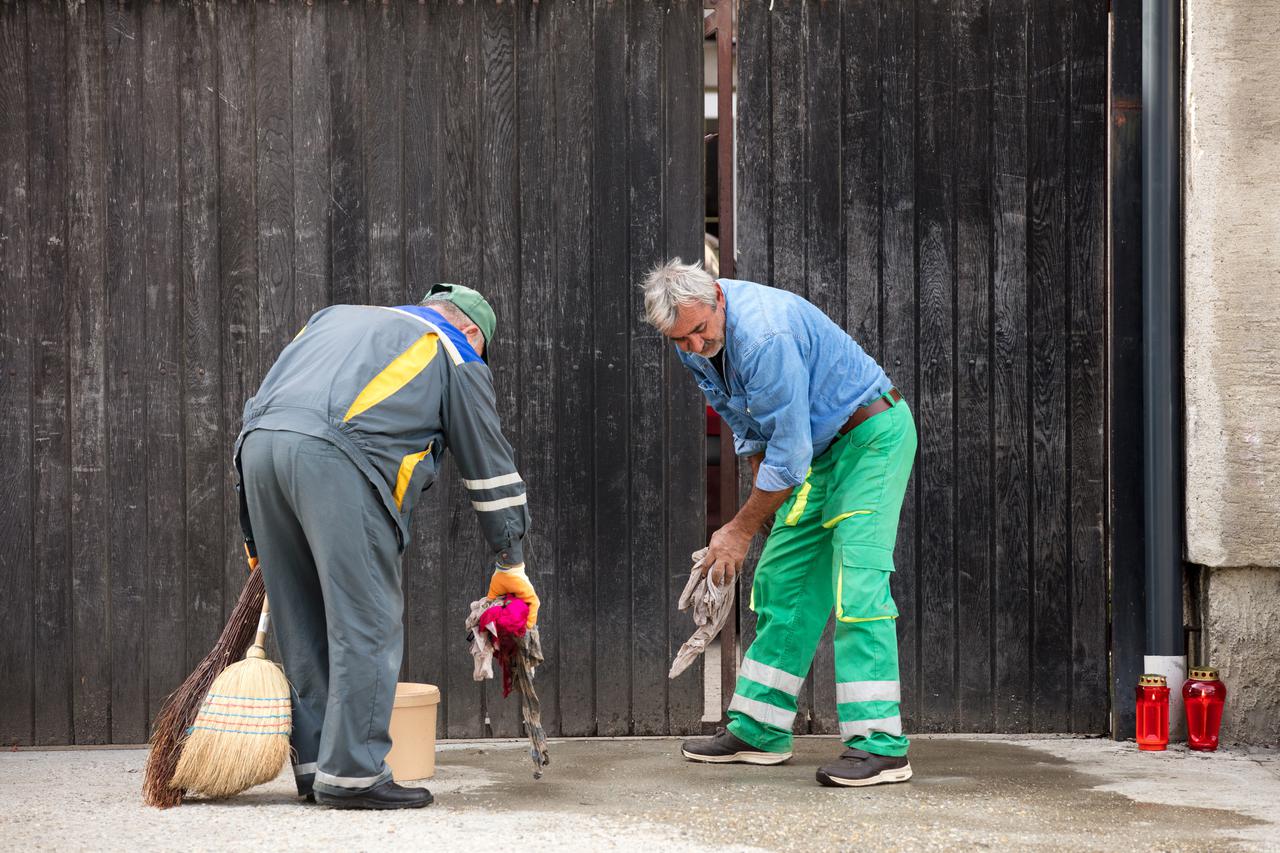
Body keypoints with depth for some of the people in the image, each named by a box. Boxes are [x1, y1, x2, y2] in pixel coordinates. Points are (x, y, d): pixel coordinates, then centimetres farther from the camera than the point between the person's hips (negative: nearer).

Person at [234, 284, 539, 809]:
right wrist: (510, 564, 30)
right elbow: (490, 467, 21)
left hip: (257, 443, 7)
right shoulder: (457, 356, 20)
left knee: (303, 626, 14)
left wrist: (256, 535, 31)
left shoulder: (336, 317, 36)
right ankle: (353, 774, -3)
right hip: (334, 458, -6)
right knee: (367, 625, -1)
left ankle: (314, 765, 18)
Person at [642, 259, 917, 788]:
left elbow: (788, 453, -27)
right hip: (819, 447, 9)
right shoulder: (694, 338, -2)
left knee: (857, 579, -19)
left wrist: (741, 530, -16)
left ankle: (879, 744, -21)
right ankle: (759, 731, 17)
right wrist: (762, 503, 13)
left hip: (873, 436, -9)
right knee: (783, 580, 10)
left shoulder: (765, 335, -31)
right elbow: (750, 426, 15)